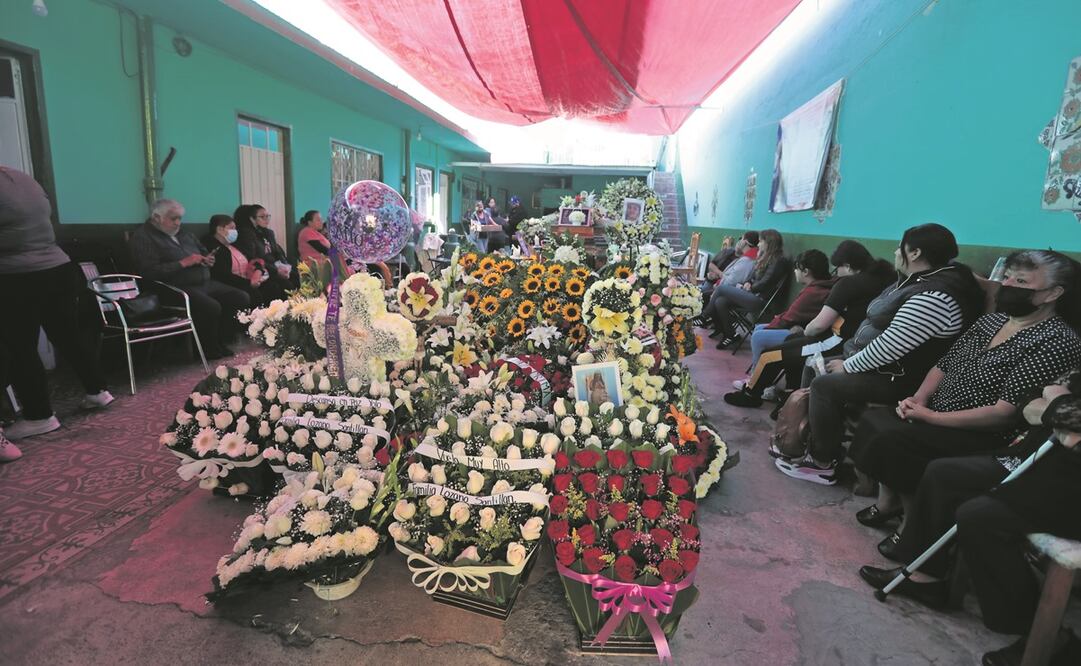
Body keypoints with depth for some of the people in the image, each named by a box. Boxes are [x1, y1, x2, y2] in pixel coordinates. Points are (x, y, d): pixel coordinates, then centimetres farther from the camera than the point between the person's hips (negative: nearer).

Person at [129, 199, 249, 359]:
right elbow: (150, 272, -16)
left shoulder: (182, 233, 21)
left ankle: (219, 341, 0)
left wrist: (208, 259, 9)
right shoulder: (143, 237, -3)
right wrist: (184, 263, -16)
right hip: (178, 287, -8)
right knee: (211, 307, -33)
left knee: (241, 297, -9)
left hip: (205, 283, 8)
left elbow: (203, 251, 34)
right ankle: (209, 351, -8)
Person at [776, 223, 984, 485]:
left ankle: (822, 464, -3)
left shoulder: (934, 296, -26)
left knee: (824, 385, -17)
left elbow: (890, 347, -27)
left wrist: (848, 366, -14)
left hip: (898, 380, -10)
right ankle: (812, 440, 13)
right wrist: (848, 359, 6)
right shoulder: (923, 279, 9)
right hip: (876, 362, 10)